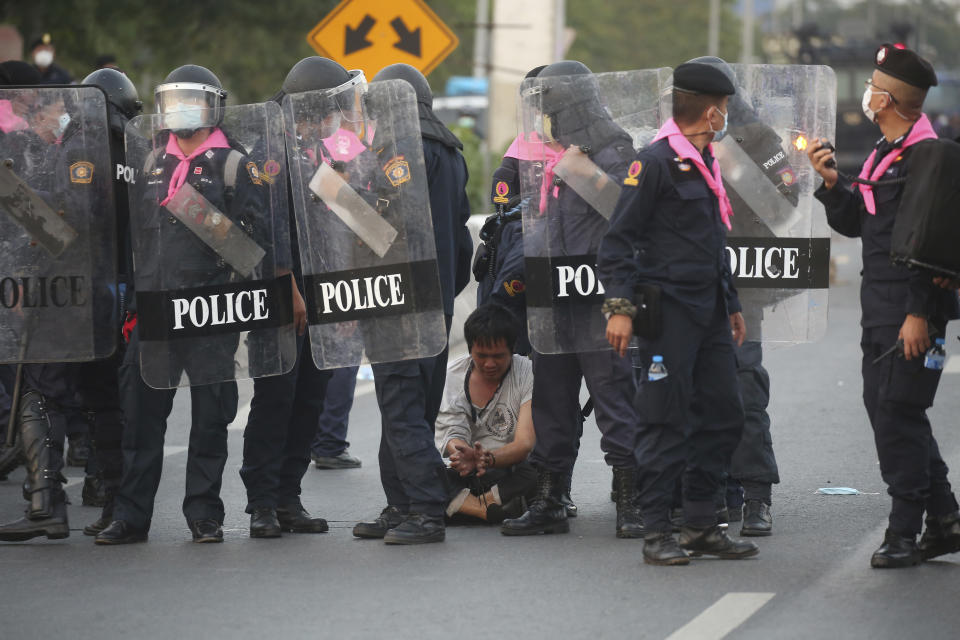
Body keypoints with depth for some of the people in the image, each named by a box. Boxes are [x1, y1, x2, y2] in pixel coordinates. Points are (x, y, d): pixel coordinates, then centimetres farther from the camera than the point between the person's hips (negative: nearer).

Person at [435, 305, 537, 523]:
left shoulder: (528, 374, -6)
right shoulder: (452, 375, 3)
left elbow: (524, 444, -15)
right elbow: (452, 434, -7)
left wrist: (489, 458, -36)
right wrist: (464, 455, -33)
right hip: (467, 476, 3)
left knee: (535, 475, -38)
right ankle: (492, 510, -39)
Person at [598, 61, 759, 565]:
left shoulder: (705, 163, 17)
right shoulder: (656, 161, -10)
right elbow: (619, 237, -12)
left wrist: (731, 304, 26)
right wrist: (619, 307, -18)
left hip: (709, 314, 9)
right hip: (668, 310, -9)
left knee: (723, 415, 8)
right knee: (666, 422, -6)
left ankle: (701, 524, 16)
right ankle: (656, 532, -1)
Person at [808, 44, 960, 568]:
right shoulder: (883, 153, 16)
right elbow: (853, 223, 21)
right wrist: (832, 183, 5)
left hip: (912, 310, -10)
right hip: (880, 308, 10)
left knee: (898, 414, -9)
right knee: (884, 407, 11)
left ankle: (905, 533, -4)